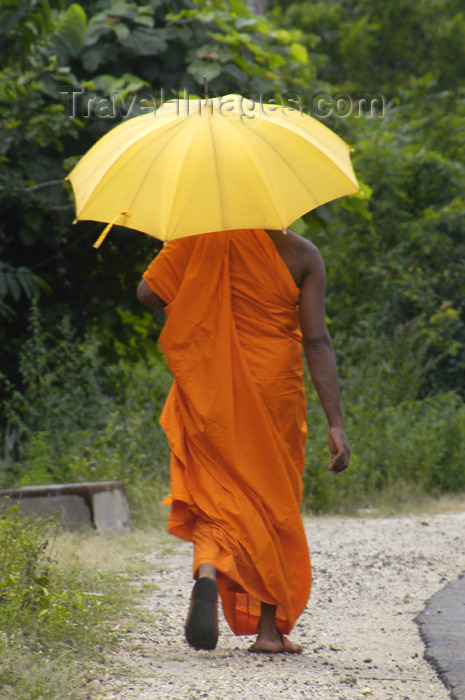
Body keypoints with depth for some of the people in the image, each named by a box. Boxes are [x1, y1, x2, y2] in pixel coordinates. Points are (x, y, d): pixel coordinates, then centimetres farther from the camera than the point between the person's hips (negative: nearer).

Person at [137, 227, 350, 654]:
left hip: (209, 394, 0)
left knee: (214, 495, 9)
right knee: (274, 500, 14)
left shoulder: (198, 238, -3)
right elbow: (317, 342, -9)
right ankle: (269, 628, 15)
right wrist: (336, 424, -10)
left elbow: (148, 292, -7)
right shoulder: (302, 255, -5)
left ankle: (207, 573, -24)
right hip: (275, 394, 0)